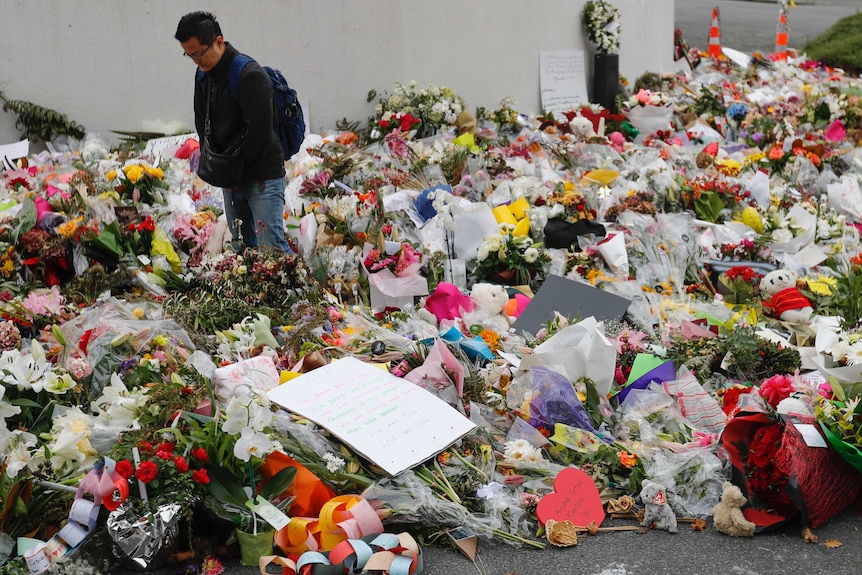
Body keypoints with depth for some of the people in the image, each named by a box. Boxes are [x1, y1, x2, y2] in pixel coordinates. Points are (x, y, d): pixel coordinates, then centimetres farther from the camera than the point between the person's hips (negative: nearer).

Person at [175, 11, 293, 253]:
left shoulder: (250, 76, -19)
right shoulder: (204, 74, 7)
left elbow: (259, 133, -22)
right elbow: (203, 124, 14)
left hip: (262, 177, -8)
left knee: (271, 246, -11)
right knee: (241, 246, 13)